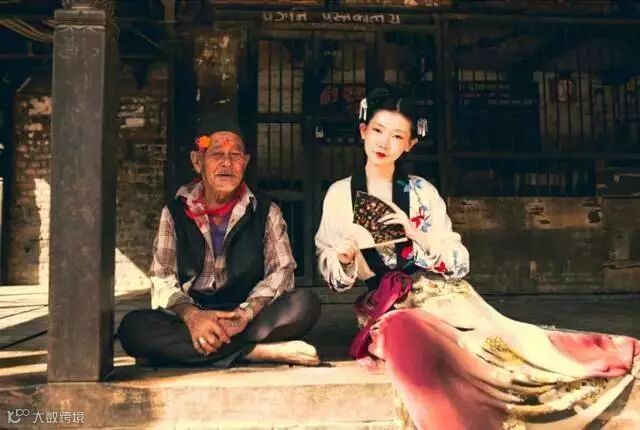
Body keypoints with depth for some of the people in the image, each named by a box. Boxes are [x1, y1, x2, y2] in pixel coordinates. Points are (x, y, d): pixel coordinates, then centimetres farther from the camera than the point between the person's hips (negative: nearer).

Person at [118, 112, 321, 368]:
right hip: (190, 323, 1)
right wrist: (192, 315, -22)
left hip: (250, 321, 0)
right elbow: (162, 281, 0)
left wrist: (245, 313, -22)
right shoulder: (175, 213, 9)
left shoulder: (266, 212, 8)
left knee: (305, 304, -27)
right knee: (133, 326, -29)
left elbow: (282, 270, -3)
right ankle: (259, 351, -28)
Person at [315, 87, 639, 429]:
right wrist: (344, 257, -14)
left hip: (440, 293, 1)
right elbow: (330, 273, 8)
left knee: (496, 339, -25)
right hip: (385, 304, -1)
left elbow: (459, 263, 0)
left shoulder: (422, 191, 5)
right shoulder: (339, 194, 5)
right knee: (405, 331, -36)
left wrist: (416, 234, -15)